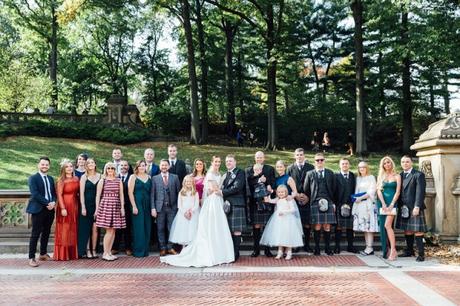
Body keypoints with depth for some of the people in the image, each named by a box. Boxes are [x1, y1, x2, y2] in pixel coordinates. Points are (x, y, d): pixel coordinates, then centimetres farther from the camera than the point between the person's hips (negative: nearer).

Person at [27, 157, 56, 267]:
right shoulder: (33, 178, -4)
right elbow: (35, 194, -14)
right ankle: (31, 258, 0)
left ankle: (43, 254, 24)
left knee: (46, 233, 13)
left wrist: (53, 202, -6)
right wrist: (47, 203, -17)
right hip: (38, 209, -6)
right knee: (35, 234, -4)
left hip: (50, 209, 6)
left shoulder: (51, 178, 15)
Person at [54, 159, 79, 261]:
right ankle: (62, 254, 7)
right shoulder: (61, 180, -6)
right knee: (64, 230, 0)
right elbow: (59, 195, -11)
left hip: (74, 206, 5)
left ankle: (73, 253, 18)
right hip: (65, 206, -5)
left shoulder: (76, 179, 8)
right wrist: (63, 208, -18)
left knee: (73, 230, 10)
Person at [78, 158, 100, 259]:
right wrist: (83, 207, -9)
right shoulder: (84, 177, 1)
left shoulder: (99, 176, 6)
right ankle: (87, 250, 9)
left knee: (95, 228, 1)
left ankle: (94, 250, 10)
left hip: (97, 205, 2)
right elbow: (81, 193, -3)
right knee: (86, 228, 2)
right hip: (87, 204, -2)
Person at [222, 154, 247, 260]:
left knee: (236, 230, -5)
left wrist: (223, 192, -12)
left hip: (236, 205, -6)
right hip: (226, 205, 6)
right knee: (228, 230, 7)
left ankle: (236, 253, -1)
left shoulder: (240, 172, -1)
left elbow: (237, 188, -13)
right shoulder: (225, 175, 22)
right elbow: (223, 189, 18)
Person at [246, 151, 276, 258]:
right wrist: (259, 180, -15)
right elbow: (249, 183, -2)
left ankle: (267, 249, 7)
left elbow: (272, 183, 5)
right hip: (254, 201, 0)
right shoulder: (248, 170, 12)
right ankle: (256, 249, 8)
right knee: (256, 226, 0)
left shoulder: (270, 169, 14)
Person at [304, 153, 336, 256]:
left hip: (328, 202, 1)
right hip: (315, 203, -1)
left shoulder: (330, 173, 12)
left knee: (327, 226, 1)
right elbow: (306, 189, 10)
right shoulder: (310, 174, 9)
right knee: (317, 226, -3)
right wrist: (312, 199, 5)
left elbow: (334, 189, 12)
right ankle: (317, 248, 6)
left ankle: (327, 248, 10)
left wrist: (333, 202, 7)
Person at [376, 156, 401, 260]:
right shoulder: (380, 176, 12)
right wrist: (383, 204, -8)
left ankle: (393, 250, -14)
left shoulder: (397, 176, 6)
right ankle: (385, 251, 6)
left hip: (392, 202, -3)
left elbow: (398, 191, -1)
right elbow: (379, 190, 4)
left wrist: (391, 205, -12)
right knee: (382, 226, -1)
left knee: (387, 225, -18)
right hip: (382, 202, 3)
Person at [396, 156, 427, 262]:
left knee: (418, 231, -5)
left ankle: (421, 254, 0)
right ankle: (409, 251, 22)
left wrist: (417, 207, -18)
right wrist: (400, 206, 7)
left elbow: (420, 192, -12)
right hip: (404, 208, 6)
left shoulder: (418, 175, -5)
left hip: (414, 208, -6)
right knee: (407, 230, 12)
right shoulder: (400, 175, 14)